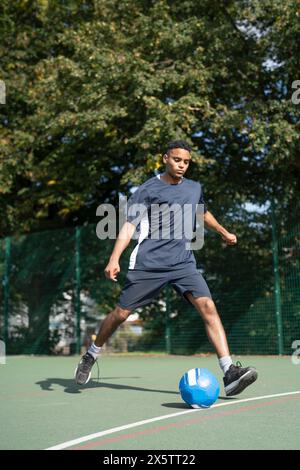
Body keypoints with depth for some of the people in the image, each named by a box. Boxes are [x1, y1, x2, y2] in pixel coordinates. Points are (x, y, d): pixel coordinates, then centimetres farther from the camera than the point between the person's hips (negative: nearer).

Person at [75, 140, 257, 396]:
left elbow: (203, 213, 37)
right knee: (121, 313, 2)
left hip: (184, 263, 3)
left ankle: (230, 373, -22)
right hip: (148, 264, -3)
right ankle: (90, 357, 28)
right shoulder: (148, 189, 0)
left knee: (208, 306, -17)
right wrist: (114, 259, -19)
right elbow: (129, 225, -7)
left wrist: (224, 232, 46)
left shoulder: (194, 188, 15)